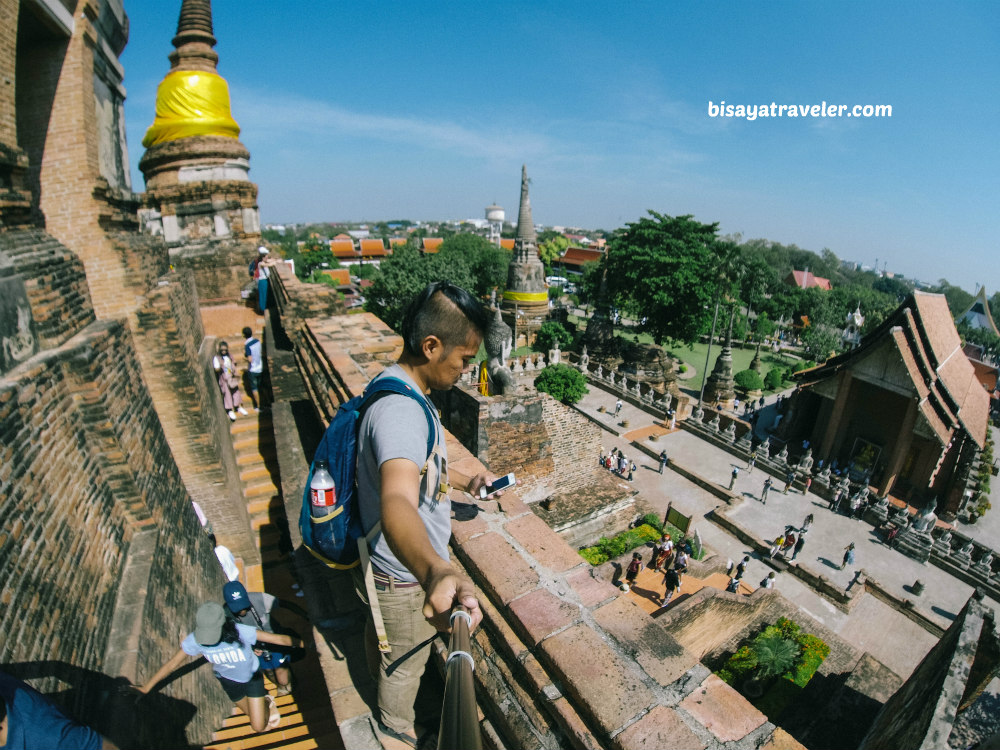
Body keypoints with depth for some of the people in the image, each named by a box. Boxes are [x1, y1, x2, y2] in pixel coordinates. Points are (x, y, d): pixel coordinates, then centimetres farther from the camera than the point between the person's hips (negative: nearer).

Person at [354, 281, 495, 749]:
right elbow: (396, 503, -57)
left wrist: (463, 481, 11)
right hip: (404, 576, -9)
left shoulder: (397, 389, -4)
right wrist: (435, 573, -73)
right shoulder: (399, 412, -38)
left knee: (380, 633, 37)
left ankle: (379, 685, 67)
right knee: (405, 662, 23)